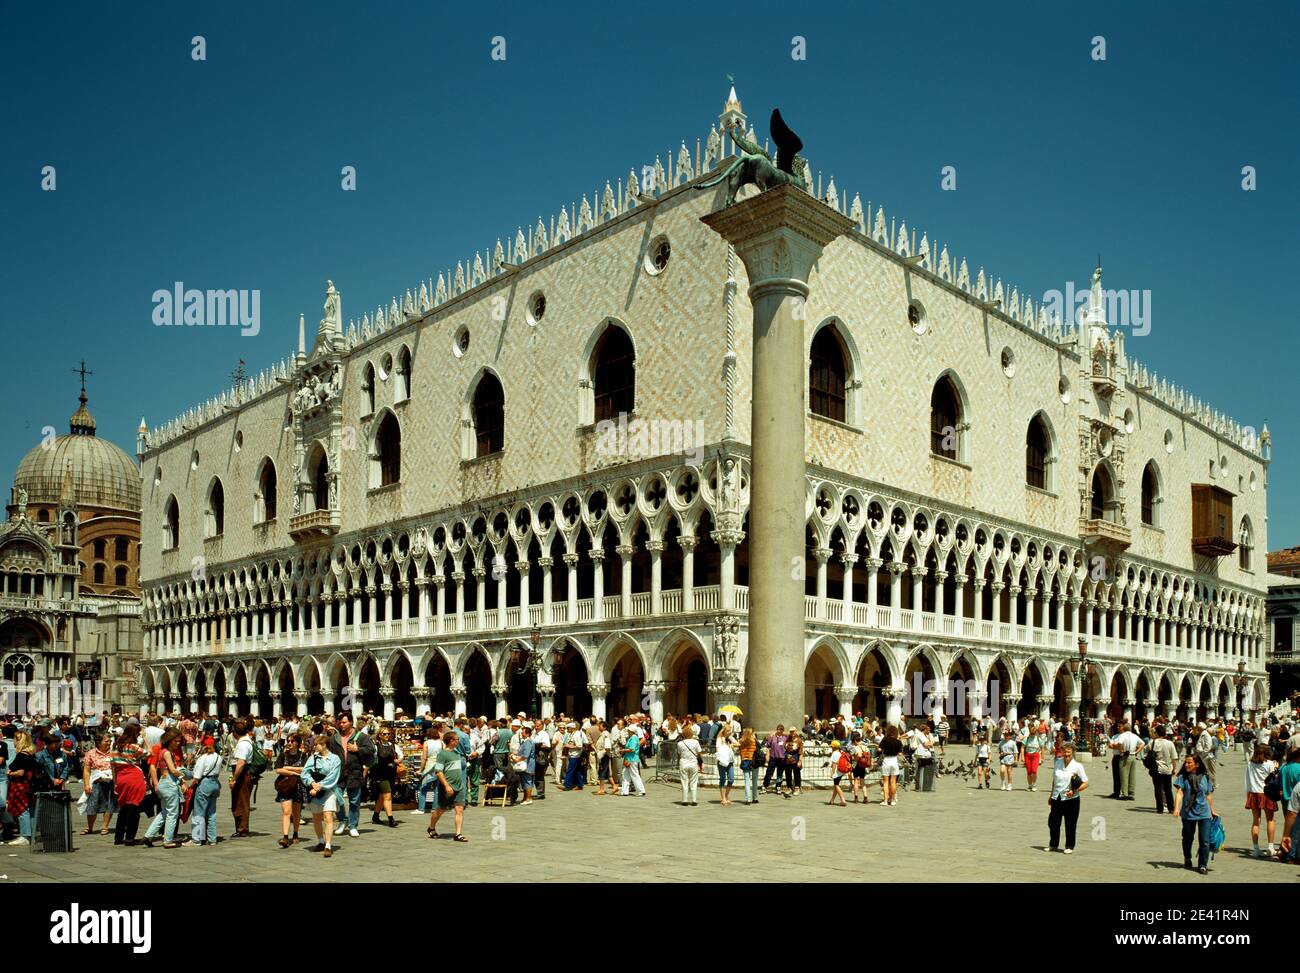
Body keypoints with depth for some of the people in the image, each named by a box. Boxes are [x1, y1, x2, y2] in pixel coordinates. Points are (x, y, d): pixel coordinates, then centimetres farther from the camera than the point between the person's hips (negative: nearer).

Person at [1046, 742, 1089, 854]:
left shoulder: (1077, 766, -8)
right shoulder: (1058, 762, 5)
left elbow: (1086, 783, -7)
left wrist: (1075, 791, -21)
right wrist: (1051, 796, 18)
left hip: (1071, 799, -4)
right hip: (1057, 798, 4)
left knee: (1070, 824, 3)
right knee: (1053, 822, 8)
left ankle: (1070, 847, 19)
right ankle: (1053, 845, 24)